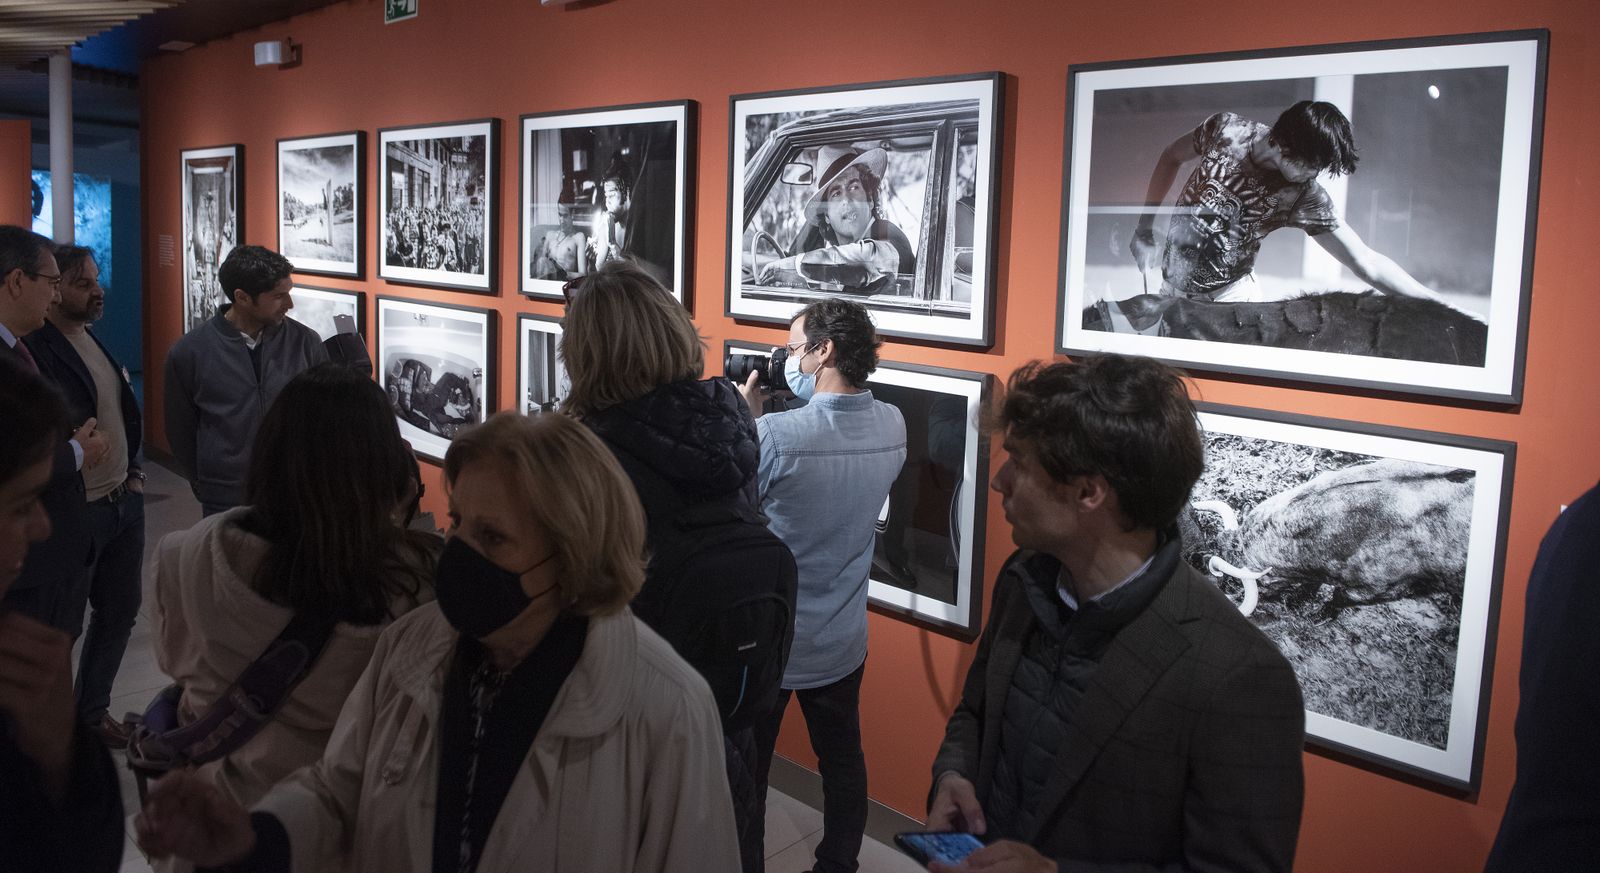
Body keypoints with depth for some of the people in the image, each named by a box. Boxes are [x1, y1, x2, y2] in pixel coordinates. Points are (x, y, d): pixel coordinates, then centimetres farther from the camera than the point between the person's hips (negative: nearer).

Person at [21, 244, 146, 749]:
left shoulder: (92, 341, 10)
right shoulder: (34, 352, -17)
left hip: (124, 500, 8)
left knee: (120, 611, 17)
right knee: (63, 627, 7)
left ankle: (92, 710, 36)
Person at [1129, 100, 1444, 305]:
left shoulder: (1305, 197, -17)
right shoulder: (1226, 129, -16)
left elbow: (1368, 264, -16)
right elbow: (1172, 157, 4)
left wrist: (1437, 306, -22)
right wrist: (1145, 226, 0)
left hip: (1229, 297, -1)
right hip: (1172, 284, 1)